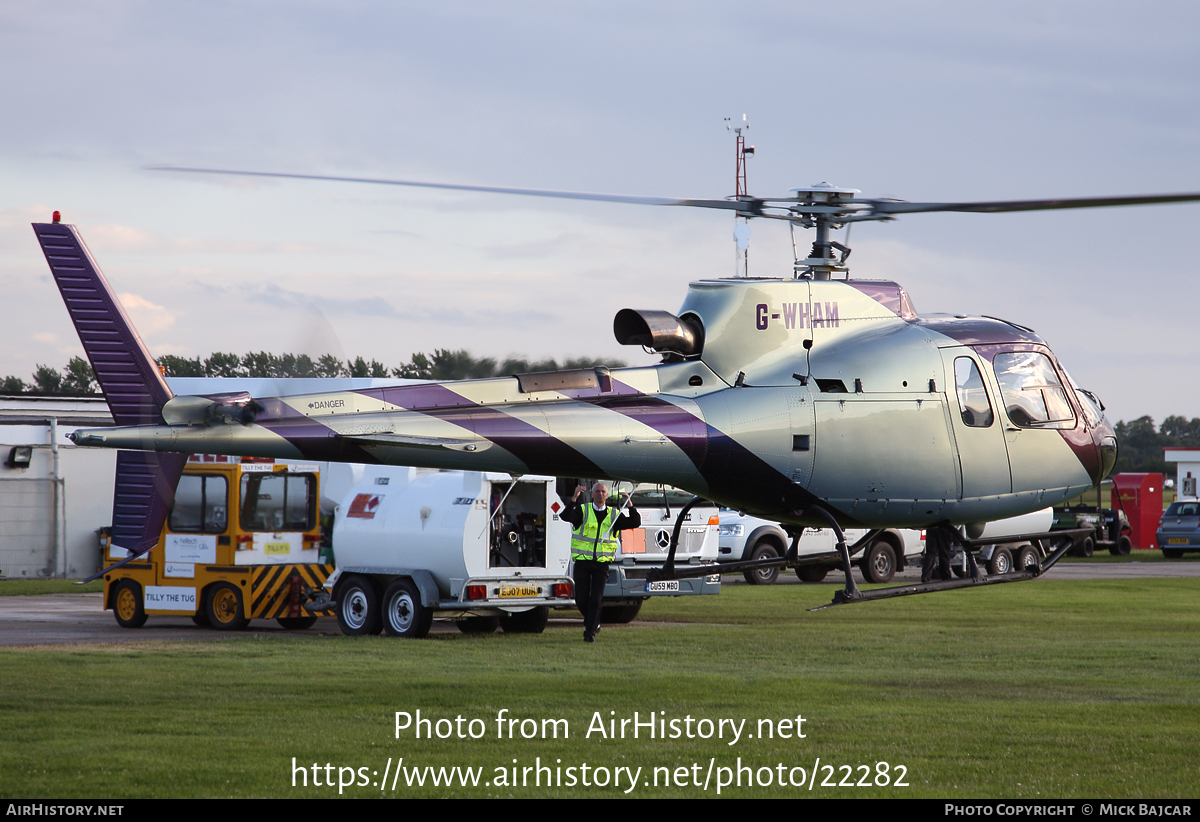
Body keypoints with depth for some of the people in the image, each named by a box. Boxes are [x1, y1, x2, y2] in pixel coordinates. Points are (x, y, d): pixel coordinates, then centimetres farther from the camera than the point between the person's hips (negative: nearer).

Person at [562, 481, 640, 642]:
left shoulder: (614, 514, 10)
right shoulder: (582, 511, 3)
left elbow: (635, 523, 3)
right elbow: (566, 517, -15)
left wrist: (630, 505, -10)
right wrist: (574, 498, -27)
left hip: (602, 563, 1)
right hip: (582, 561, -1)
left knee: (596, 600, -6)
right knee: (581, 599, 0)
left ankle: (590, 633, -1)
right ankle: (592, 623, 27)